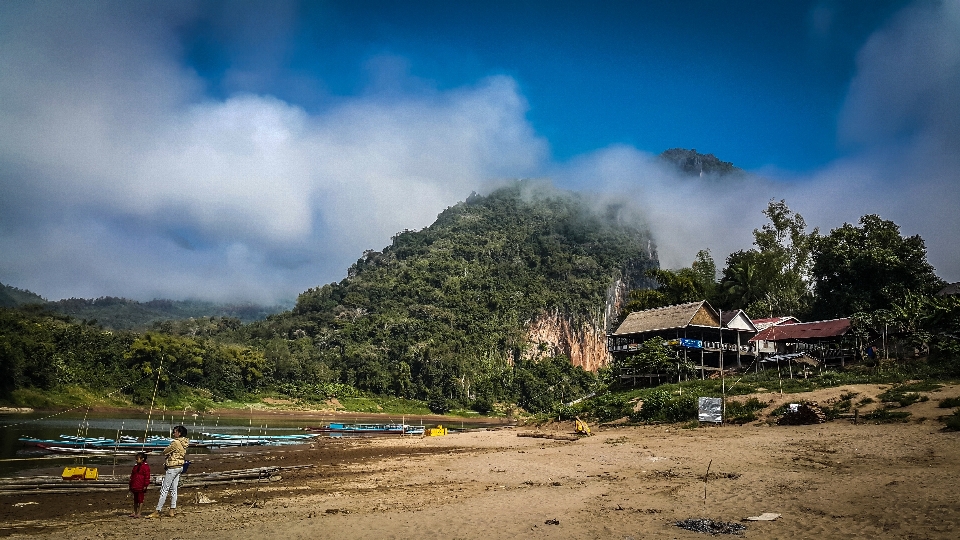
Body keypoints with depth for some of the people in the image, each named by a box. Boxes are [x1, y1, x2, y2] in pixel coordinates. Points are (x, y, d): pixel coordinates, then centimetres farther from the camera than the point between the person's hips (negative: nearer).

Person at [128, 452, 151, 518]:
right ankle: (134, 512, 22)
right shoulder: (135, 466, 14)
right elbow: (132, 476, 19)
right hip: (135, 486, 7)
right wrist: (131, 485, 16)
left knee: (140, 500, 0)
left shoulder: (145, 466, -9)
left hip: (141, 487, -7)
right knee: (135, 500, 14)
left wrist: (145, 485, -14)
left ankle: (138, 513, 6)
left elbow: (147, 477, -11)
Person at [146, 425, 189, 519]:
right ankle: (171, 511, 16)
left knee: (164, 489, -3)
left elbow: (165, 452, -10)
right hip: (180, 467, 9)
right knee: (173, 489, 12)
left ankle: (157, 512, 0)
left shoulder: (176, 442, -18)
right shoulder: (184, 443, 8)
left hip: (172, 468, -9)